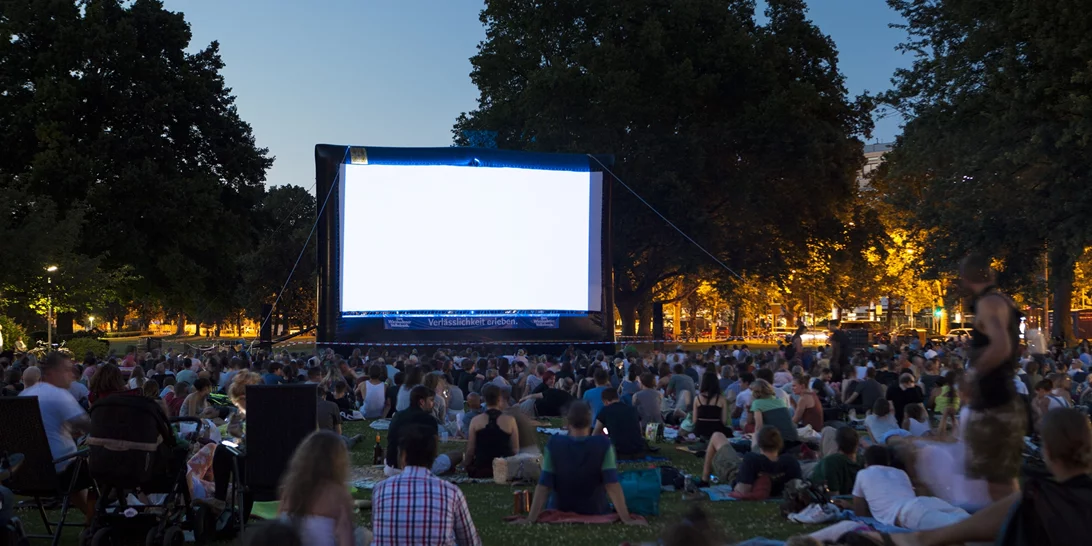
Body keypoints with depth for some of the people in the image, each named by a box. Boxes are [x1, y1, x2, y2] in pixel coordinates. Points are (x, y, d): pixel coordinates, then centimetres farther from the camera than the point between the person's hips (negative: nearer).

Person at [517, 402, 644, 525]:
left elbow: (543, 486, -19)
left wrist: (530, 518, -18)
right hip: (595, 513, 0)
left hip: (560, 513, 0)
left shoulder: (554, 444, -17)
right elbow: (612, 485, -24)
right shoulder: (603, 445, -18)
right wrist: (626, 519, -24)